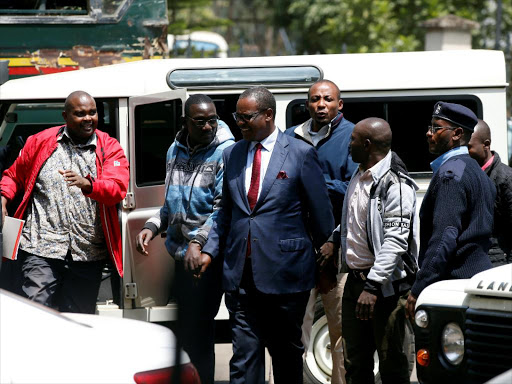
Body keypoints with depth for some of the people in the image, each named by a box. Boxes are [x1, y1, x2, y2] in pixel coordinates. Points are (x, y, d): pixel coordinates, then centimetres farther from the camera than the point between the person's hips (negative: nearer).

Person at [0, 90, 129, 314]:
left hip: (87, 255, 1)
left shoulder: (109, 149, 6)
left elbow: (118, 188, -11)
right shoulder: (40, 142, 8)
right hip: (41, 250, -1)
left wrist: (88, 185, -30)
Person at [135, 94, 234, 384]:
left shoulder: (225, 152, -10)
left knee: (197, 330, -8)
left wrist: (198, 241, -24)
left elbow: (224, 207, -15)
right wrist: (153, 227, 6)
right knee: (185, 328, 13)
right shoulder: (176, 151, 11)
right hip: (180, 252, 7)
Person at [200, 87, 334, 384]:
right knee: (244, 353, -2)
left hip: (285, 273, -3)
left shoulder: (301, 154, -4)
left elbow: (321, 214, 1)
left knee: (287, 352, 10)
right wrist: (210, 251, 5)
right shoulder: (232, 155, 11)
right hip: (241, 275, 3)